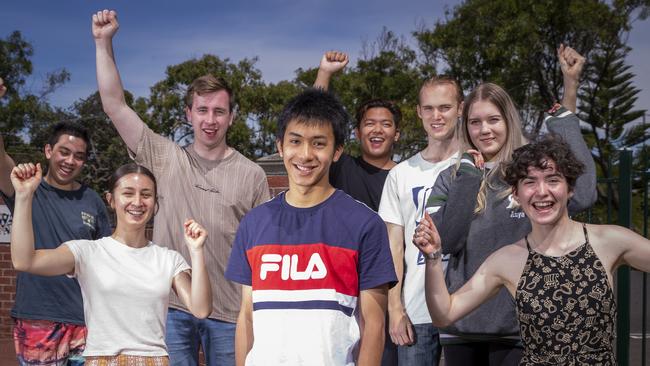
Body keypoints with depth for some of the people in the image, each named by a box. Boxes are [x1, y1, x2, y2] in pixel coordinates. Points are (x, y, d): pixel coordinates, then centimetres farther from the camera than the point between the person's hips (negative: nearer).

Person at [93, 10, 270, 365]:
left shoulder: (252, 175, 1)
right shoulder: (166, 159, 3)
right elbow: (115, 105, -1)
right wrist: (103, 43, -8)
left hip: (230, 311, -1)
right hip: (172, 307, 1)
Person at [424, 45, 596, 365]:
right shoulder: (451, 178, 7)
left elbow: (581, 195, -22)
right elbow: (446, 242, -7)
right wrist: (469, 176, -11)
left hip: (518, 324, -2)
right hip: (461, 325, 3)